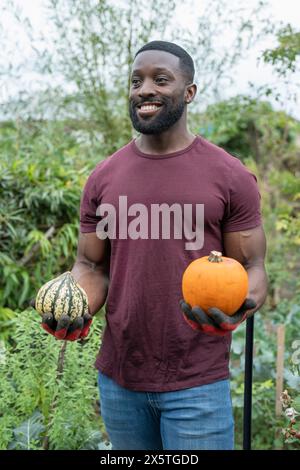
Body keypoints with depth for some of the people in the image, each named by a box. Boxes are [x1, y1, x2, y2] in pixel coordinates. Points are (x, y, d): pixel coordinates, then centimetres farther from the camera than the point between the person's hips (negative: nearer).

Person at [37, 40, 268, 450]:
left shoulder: (230, 177, -5)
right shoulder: (103, 178, 3)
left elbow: (252, 268, -2)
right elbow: (91, 267, 8)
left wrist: (237, 311, -24)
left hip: (197, 384, -3)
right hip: (118, 379, 3)